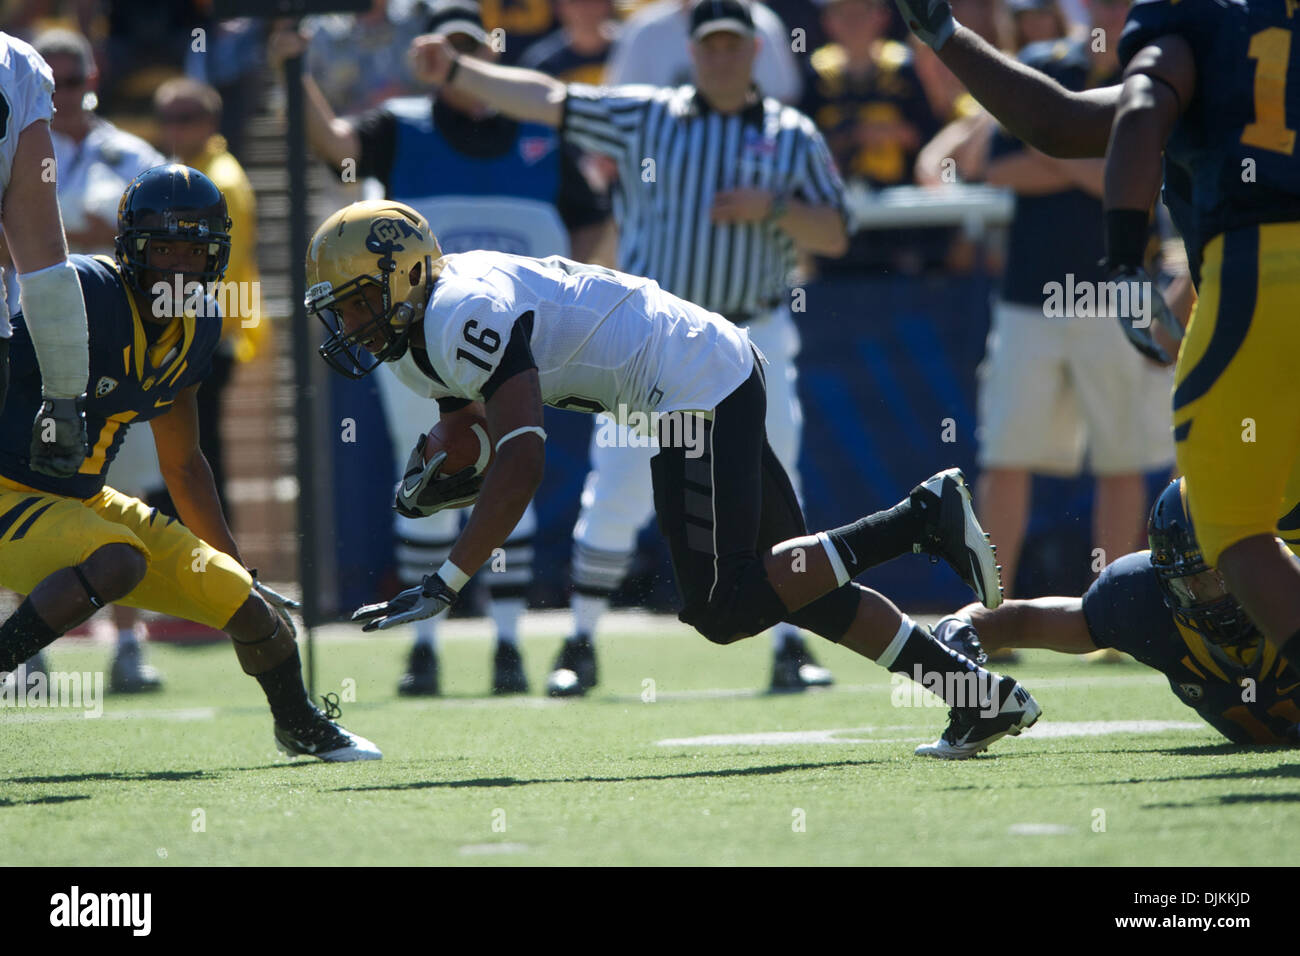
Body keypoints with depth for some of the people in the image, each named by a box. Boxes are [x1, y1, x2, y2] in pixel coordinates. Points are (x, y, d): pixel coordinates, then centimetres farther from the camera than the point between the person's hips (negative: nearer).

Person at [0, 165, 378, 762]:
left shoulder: (195, 330, 4)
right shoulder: (86, 294, -22)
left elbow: (183, 465, 17)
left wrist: (241, 574, 21)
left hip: (84, 504, 8)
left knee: (244, 602, 5)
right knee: (117, 562, -37)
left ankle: (300, 726, 34)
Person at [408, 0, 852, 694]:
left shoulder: (792, 136, 6)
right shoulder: (642, 116, 6)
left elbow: (835, 236, 4)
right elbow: (547, 100, 0)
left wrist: (772, 207, -14)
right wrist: (456, 72, -10)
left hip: (753, 344, 1)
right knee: (615, 496, -5)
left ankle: (789, 649, 9)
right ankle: (581, 648, 4)